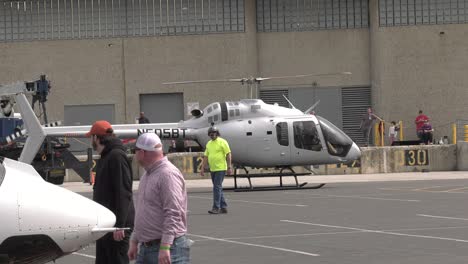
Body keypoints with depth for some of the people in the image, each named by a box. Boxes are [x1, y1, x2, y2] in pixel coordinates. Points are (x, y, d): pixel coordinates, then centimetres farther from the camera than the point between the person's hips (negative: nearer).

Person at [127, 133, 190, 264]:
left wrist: (165, 247, -26)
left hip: (168, 249, -10)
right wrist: (134, 242, 22)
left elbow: (173, 214, -22)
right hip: (145, 248, 10)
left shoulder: (168, 174, -14)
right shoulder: (147, 175, 18)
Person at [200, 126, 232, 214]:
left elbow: (228, 154, -9)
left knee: (217, 187, -12)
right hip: (213, 169, 7)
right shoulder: (209, 144, 13)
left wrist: (229, 167, -14)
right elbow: (206, 157, 15)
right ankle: (223, 207, 17)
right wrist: (203, 168, 10)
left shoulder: (222, 142, -6)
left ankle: (216, 208, -12)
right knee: (218, 188, 10)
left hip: (221, 169, -7)